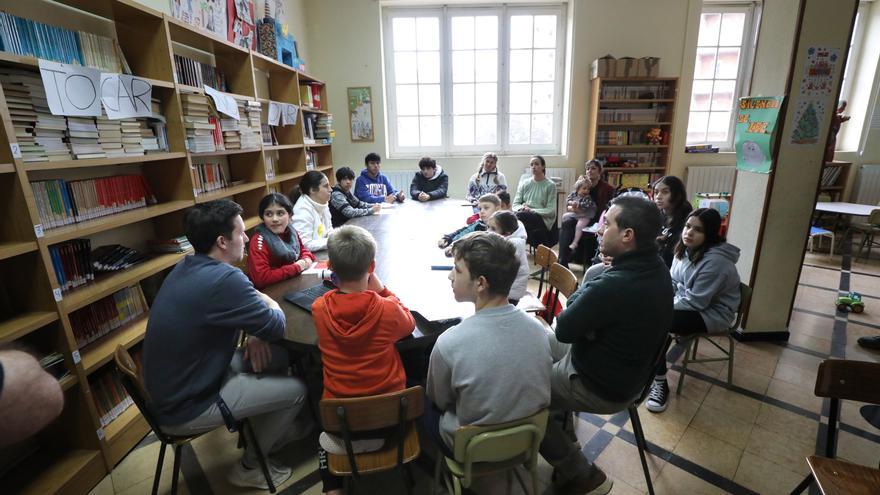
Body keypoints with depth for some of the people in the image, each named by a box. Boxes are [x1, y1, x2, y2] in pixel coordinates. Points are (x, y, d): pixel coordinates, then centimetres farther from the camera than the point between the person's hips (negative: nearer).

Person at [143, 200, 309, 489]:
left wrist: (254, 332, -4)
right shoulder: (224, 278, -32)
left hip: (172, 388, 9)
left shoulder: (188, 268, -1)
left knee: (277, 358, 12)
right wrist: (269, 303, 0)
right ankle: (250, 467, 20)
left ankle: (277, 430, 34)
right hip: (185, 408, -8)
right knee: (296, 389, -2)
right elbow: (276, 328, -20)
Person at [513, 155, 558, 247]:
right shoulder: (524, 183, 15)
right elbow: (515, 204, 11)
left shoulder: (550, 185, 4)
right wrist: (521, 208, -13)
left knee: (520, 216, -34)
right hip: (526, 218, 3)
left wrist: (532, 210, -15)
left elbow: (551, 210, -4)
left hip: (543, 220, -3)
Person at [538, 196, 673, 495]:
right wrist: (585, 294, -10)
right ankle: (561, 420, 37)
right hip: (629, 368, 9)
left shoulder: (613, 285, -37)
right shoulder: (654, 267, -6)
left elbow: (564, 330, -19)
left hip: (602, 386, -9)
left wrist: (579, 292, -7)